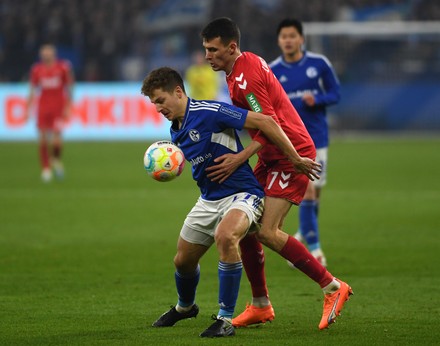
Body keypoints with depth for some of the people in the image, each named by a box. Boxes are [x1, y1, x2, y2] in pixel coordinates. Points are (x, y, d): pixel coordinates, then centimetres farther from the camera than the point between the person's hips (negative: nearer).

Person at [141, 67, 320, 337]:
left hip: (242, 193, -9)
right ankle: (185, 307, 50)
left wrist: (296, 159, -18)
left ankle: (226, 319, -29)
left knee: (225, 236, -38)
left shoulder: (209, 112, -20)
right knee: (183, 261, 16)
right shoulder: (176, 131, 7)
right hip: (208, 200, 9)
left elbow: (265, 122, -21)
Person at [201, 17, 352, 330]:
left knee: (267, 232, -17)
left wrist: (238, 159, -27)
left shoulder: (245, 77, -19)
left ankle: (333, 287, -7)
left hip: (291, 156, -10)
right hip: (272, 159, 10)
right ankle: (260, 306, 14)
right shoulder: (245, 66, 12)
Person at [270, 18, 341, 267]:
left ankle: (304, 235, 34)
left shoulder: (319, 64, -1)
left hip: (318, 137, 2)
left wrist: (316, 99, -15)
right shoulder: (272, 71, -2)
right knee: (307, 189, -14)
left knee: (315, 191, 8)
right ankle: (314, 247, -9)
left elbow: (335, 94, 4)